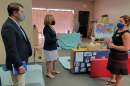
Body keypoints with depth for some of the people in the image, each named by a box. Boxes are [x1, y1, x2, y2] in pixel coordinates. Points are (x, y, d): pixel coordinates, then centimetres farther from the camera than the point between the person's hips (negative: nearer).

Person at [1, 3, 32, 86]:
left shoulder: (15, 24, 9)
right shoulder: (8, 27, -21)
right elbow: (12, 50, -24)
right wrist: (20, 66, -19)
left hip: (20, 62, 9)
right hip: (16, 64, -9)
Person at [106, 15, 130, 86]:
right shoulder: (118, 30, 5)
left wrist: (113, 46, -26)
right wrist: (110, 43, -1)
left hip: (120, 57, -9)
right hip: (113, 54, 10)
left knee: (120, 73, 7)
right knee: (112, 69, 26)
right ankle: (113, 80, 50)